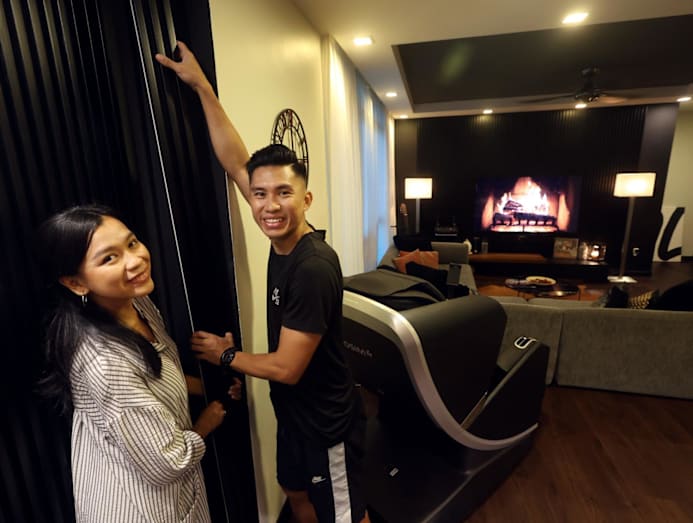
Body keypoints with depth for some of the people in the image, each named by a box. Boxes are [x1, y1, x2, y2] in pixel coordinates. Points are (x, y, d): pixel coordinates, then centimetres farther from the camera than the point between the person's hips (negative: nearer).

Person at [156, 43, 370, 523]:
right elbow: (235, 162, -4)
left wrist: (225, 355, -11)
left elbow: (287, 367, -27)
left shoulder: (313, 267, -32)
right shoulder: (284, 237, -9)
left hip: (327, 418, -7)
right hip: (294, 409, 8)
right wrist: (201, 86, -2)